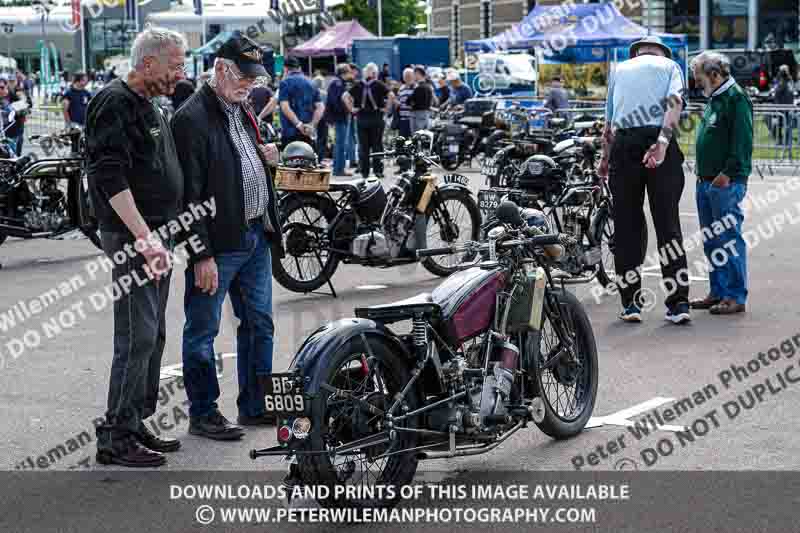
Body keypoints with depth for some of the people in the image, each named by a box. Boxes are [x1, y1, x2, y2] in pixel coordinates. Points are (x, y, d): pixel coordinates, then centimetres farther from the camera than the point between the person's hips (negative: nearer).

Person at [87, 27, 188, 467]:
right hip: (132, 237, -10)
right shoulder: (114, 103, -13)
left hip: (155, 235, 10)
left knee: (152, 337, 13)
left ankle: (135, 425, 21)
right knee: (137, 339, -10)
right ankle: (116, 438, -5)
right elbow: (109, 178, -23)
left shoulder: (150, 108, 19)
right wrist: (144, 237, -28)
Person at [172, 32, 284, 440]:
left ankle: (255, 406, 26)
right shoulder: (192, 118, -14)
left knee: (259, 324, 15)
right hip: (218, 244, -9)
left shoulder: (243, 111, 15)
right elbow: (190, 192, -18)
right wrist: (202, 255, -20)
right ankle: (202, 414, 12)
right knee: (203, 330, 2)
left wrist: (265, 158, 11)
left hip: (256, 236, 9)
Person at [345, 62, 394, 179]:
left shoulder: (358, 85, 4)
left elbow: (346, 97, -1)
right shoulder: (379, 85, -3)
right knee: (377, 145, 4)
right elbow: (391, 96, -15)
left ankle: (364, 171, 7)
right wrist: (386, 108, -7)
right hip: (376, 117, -2)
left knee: (363, 146, 6)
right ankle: (378, 170, 3)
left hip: (361, 118, 2)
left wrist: (352, 109, 2)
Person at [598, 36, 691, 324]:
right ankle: (678, 303, -5)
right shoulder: (669, 65, 16)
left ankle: (630, 302, 5)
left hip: (623, 143, 2)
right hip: (659, 141, -2)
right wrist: (662, 142, -17)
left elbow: (608, 122, 24)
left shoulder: (620, 69, 23)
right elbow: (674, 103, -5)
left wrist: (605, 159, 36)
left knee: (627, 225, 6)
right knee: (668, 223, 0)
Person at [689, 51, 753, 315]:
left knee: (728, 239, -8)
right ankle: (718, 291, 20)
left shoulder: (737, 98, -10)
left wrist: (727, 173, -20)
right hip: (706, 182, 10)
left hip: (726, 183, -10)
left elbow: (742, 142, -17)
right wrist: (702, 173, 17)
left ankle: (736, 296, -4)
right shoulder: (713, 99, 19)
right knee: (711, 240, 12)